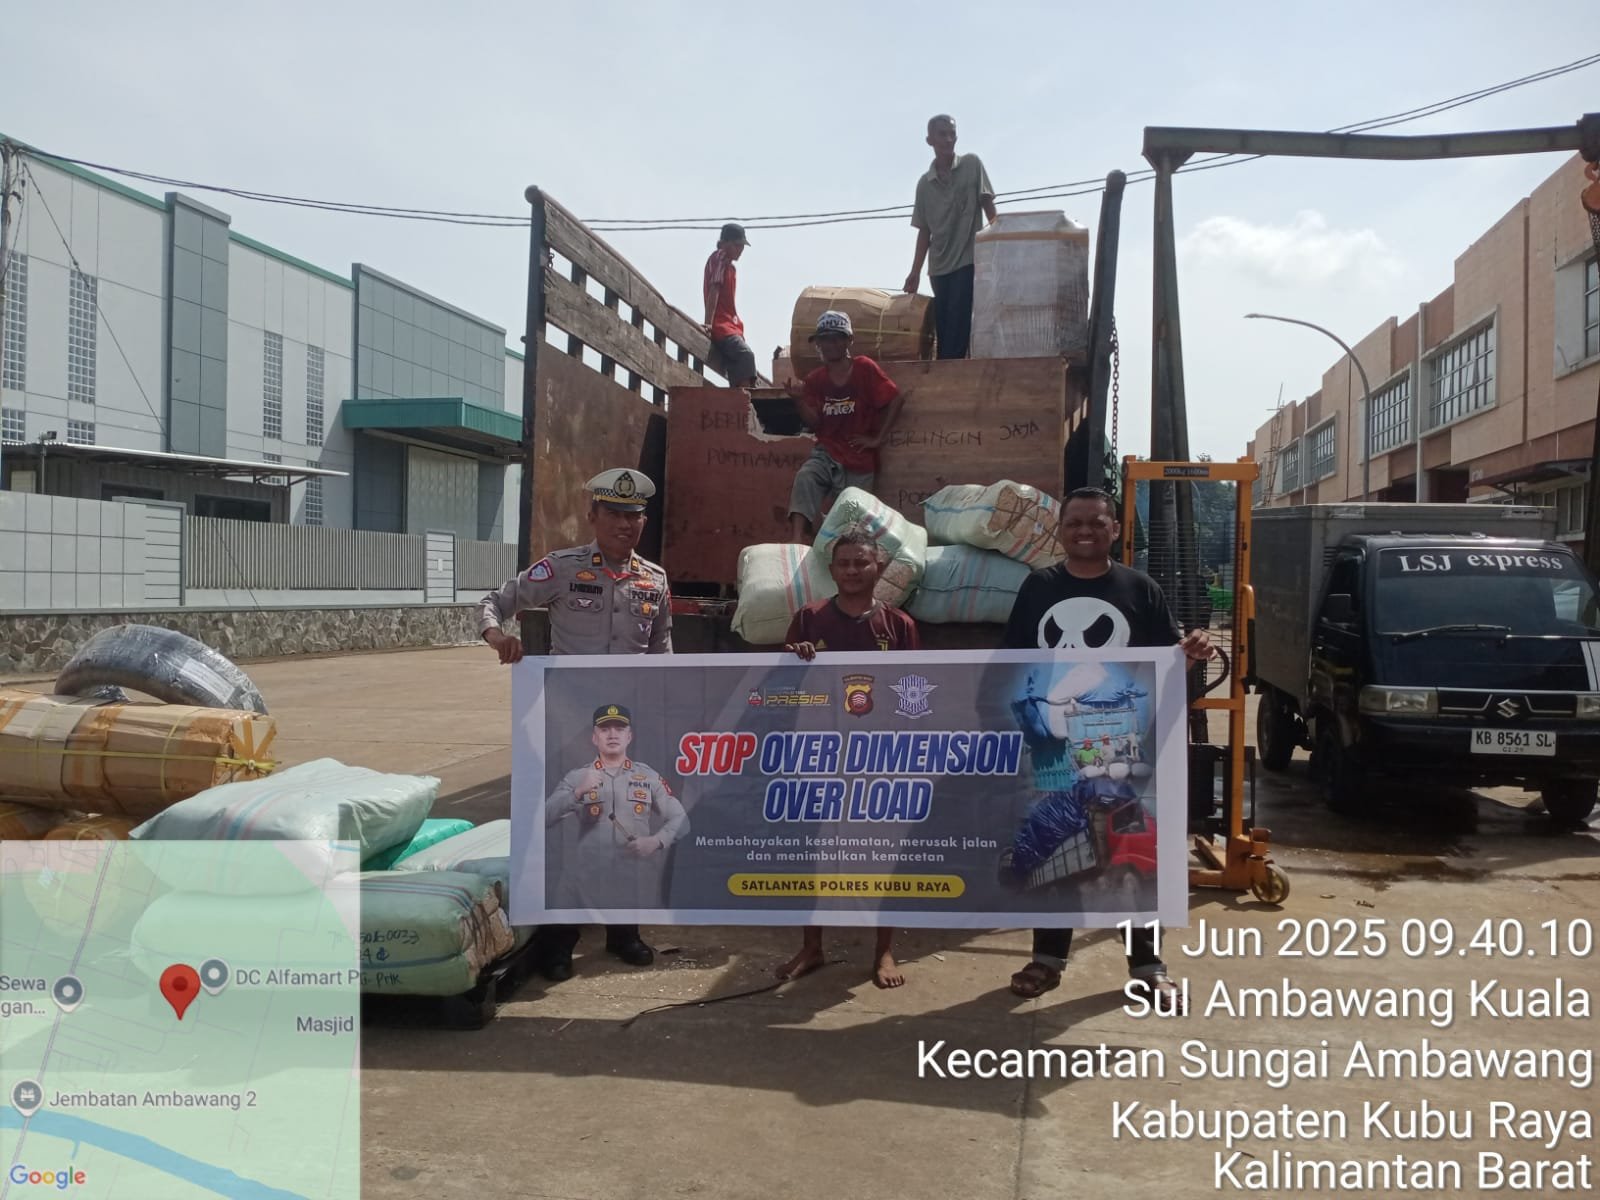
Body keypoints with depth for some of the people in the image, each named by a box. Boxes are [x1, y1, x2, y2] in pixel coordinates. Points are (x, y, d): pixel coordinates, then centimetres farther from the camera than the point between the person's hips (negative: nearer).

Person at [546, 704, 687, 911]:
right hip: (588, 883, -1)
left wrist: (656, 841, -9)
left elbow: (680, 819, 9)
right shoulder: (576, 778, 7)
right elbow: (545, 817, -6)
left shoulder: (649, 776, 10)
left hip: (639, 882, 1)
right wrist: (578, 792, -20)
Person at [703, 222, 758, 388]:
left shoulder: (730, 266, 23)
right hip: (720, 326, -10)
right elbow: (713, 290, -15)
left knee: (737, 379, 3)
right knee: (746, 354, -31)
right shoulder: (720, 257, -4)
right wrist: (708, 323, -23)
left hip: (730, 326, 10)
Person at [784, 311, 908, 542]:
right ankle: (797, 543, -40)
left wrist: (878, 438, -9)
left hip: (859, 463, -2)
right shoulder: (815, 379, 6)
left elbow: (896, 400, -9)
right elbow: (814, 424, 1)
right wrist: (801, 400, -16)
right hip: (826, 454, 2)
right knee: (805, 477, -30)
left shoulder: (864, 368, -6)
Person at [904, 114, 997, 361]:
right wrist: (915, 272, 9)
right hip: (939, 267, 4)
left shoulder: (971, 164, 3)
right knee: (943, 331, 3)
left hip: (968, 260, -4)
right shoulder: (924, 184, 11)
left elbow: (988, 206, 1)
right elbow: (924, 231, 13)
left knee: (957, 327, -13)